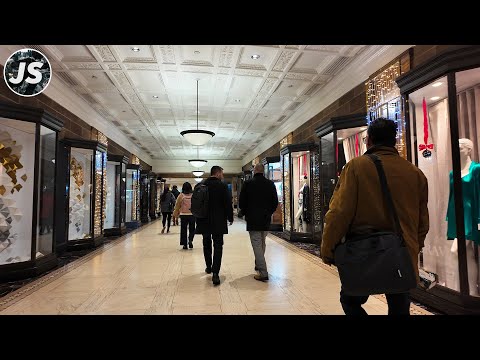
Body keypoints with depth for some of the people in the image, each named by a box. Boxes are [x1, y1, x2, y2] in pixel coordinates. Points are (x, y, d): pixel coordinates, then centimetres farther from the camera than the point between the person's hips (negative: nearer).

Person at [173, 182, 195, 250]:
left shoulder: (181, 196, -6)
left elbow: (177, 206, 0)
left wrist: (175, 214, 12)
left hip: (183, 215, 0)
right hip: (192, 215, 1)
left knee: (183, 230, 10)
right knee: (192, 229, 15)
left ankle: (184, 244, 12)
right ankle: (190, 240, -4)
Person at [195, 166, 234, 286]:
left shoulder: (199, 185, 1)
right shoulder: (222, 186, -10)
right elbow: (228, 204, -11)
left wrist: (198, 217, 19)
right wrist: (230, 218, 2)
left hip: (204, 221, 4)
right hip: (218, 222, -4)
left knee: (207, 245, 20)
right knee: (218, 246, -1)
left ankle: (209, 267, 34)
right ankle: (215, 273, -10)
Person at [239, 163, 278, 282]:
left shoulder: (248, 184, -8)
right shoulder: (270, 184, 2)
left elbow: (241, 203, -5)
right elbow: (275, 202, 4)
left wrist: (246, 213, 12)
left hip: (253, 220, -4)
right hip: (266, 220, 4)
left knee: (257, 245, -2)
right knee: (262, 243, 21)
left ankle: (263, 273, -5)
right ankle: (259, 264, 37)